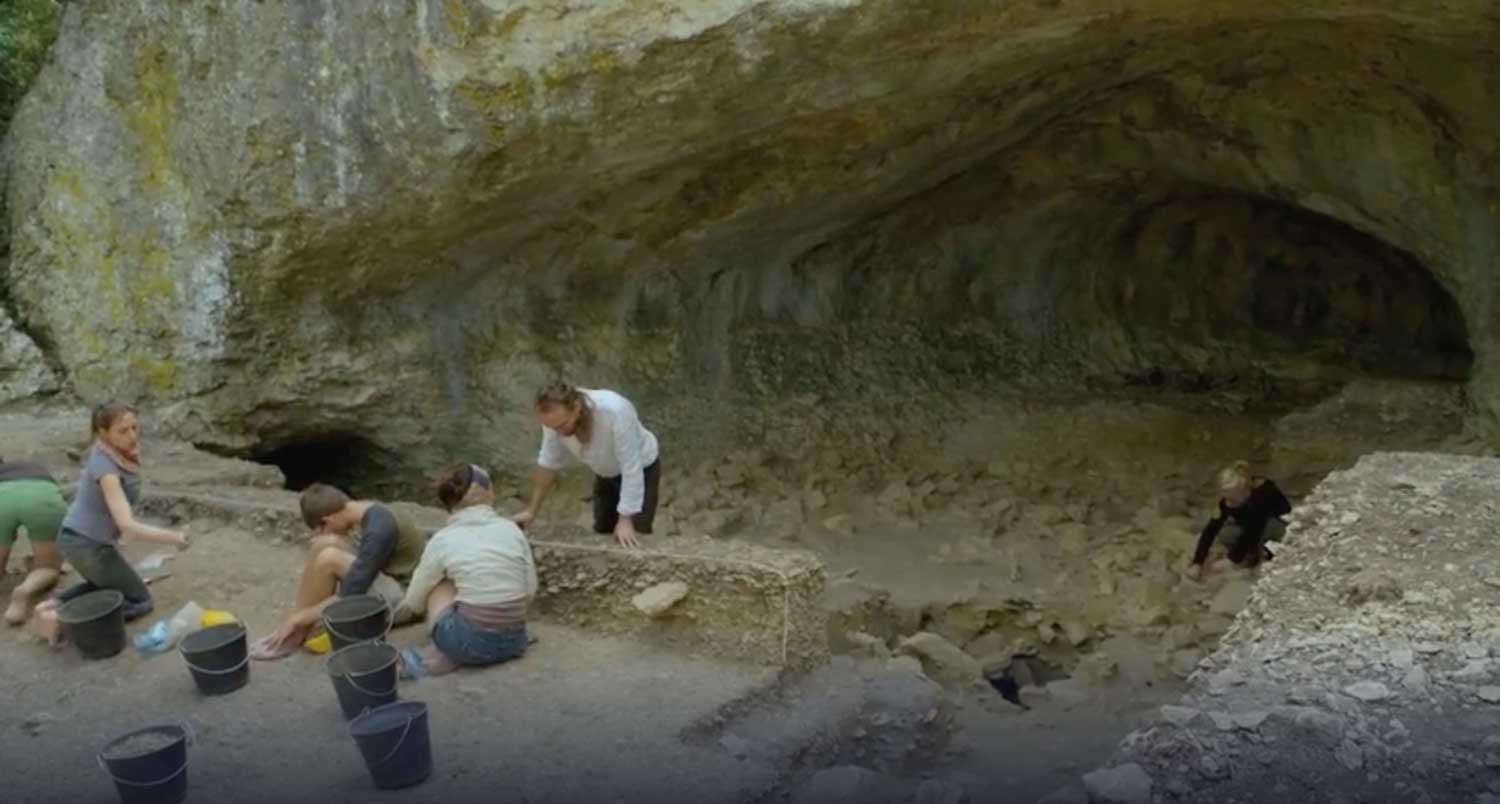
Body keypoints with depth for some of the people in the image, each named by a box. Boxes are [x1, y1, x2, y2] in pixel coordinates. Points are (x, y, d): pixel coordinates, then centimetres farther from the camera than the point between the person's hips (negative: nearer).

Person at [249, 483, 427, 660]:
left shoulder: (379, 529, -25)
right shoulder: (371, 513, 4)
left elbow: (350, 597, -26)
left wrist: (298, 618, -18)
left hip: (406, 598, -9)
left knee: (328, 558, -24)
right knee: (326, 544, -6)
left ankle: (292, 637, -8)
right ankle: (300, 629, -5)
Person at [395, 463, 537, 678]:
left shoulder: (443, 539, -3)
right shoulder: (511, 529, 3)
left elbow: (413, 603, 9)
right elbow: (530, 591, 6)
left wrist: (404, 603, 32)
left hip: (471, 643, -3)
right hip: (513, 640, 3)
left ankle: (447, 656, 6)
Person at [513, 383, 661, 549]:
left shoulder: (614, 412, -43)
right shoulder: (555, 417, -26)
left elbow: (631, 470, -36)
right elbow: (548, 463, -10)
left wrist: (625, 519, -36)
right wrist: (531, 510, -7)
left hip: (642, 468, -5)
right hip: (606, 472, 5)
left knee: (633, 539, -11)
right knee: (602, 533, 9)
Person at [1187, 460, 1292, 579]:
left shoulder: (1263, 494, -39)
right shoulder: (1229, 497, -24)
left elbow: (1252, 532, -38)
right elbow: (1211, 528, -26)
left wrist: (1232, 560, -37)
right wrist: (1197, 563, -33)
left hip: (1281, 524, -5)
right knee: (1225, 534, -23)